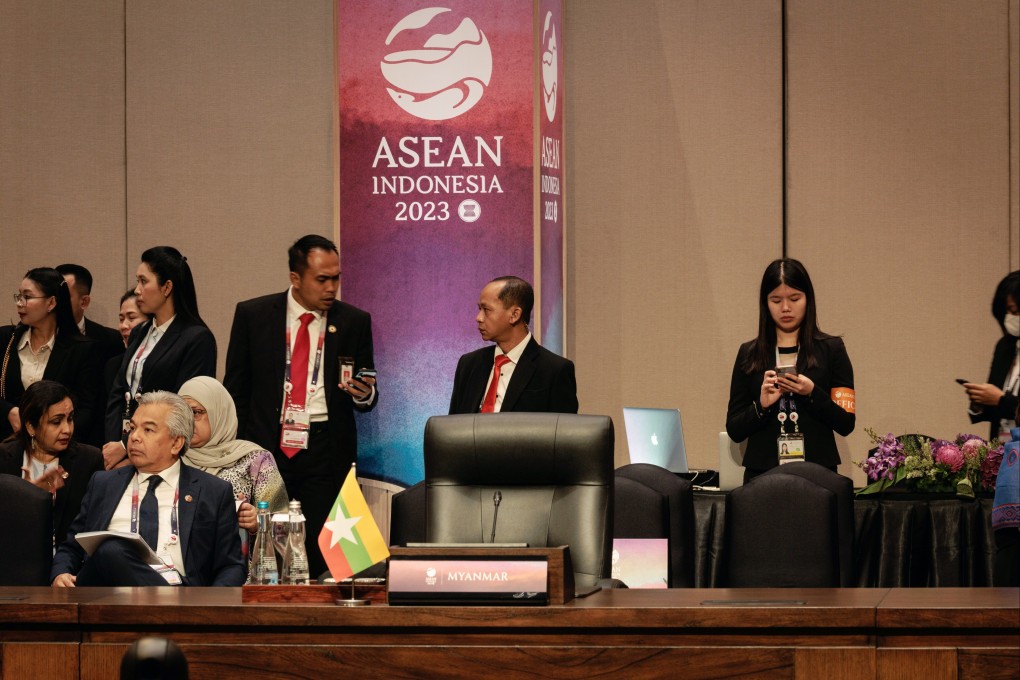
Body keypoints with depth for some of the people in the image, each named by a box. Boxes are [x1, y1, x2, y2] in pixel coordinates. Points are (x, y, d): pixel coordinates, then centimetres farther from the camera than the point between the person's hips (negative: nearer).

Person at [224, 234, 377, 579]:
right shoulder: (253, 315, 4)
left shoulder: (354, 322, 5)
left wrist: (364, 394, -12)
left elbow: (367, 398, 12)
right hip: (266, 446, 0)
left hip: (325, 451, 0)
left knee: (322, 556, -5)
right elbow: (235, 388, 8)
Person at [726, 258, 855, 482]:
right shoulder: (749, 354, 9)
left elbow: (846, 424, 0)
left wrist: (812, 393, -14)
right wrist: (761, 406, -12)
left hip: (817, 470, -1)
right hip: (762, 470, 1)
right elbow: (734, 430, 6)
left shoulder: (831, 349, 5)